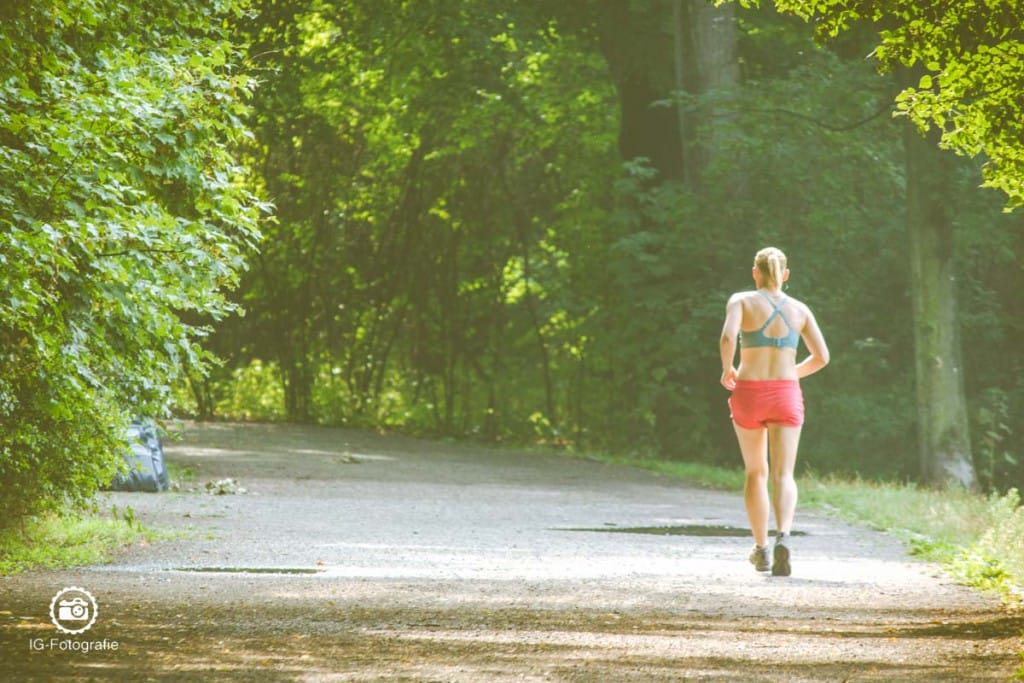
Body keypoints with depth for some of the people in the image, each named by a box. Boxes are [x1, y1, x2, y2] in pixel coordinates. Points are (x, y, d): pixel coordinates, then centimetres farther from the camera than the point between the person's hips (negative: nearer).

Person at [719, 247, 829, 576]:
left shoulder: (742, 301, -1)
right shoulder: (799, 309, 6)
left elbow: (728, 338, -19)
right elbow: (821, 357, 5)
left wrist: (727, 370, -1)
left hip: (748, 393, 0)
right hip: (785, 394, 0)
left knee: (756, 472, 18)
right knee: (783, 475, -7)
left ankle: (761, 548, 25)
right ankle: (783, 536, -34)